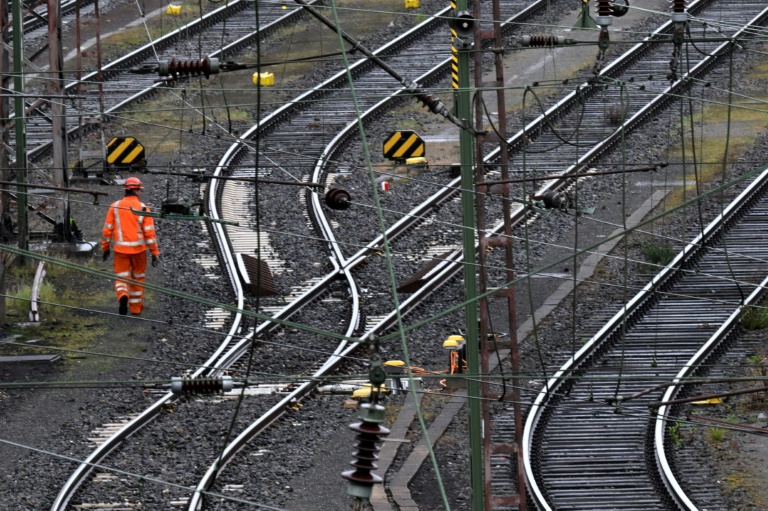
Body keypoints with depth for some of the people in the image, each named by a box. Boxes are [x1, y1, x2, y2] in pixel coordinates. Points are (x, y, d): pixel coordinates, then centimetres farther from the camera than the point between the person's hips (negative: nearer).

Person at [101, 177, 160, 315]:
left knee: (121, 278, 4)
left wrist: (105, 248, 13)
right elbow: (149, 232, -8)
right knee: (138, 277, 17)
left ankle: (123, 296, -27)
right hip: (138, 249, -1)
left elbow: (108, 229, 2)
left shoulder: (115, 206, 0)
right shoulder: (143, 208, -6)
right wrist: (155, 252, -3)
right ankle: (136, 307, 25)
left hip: (120, 249, 1)